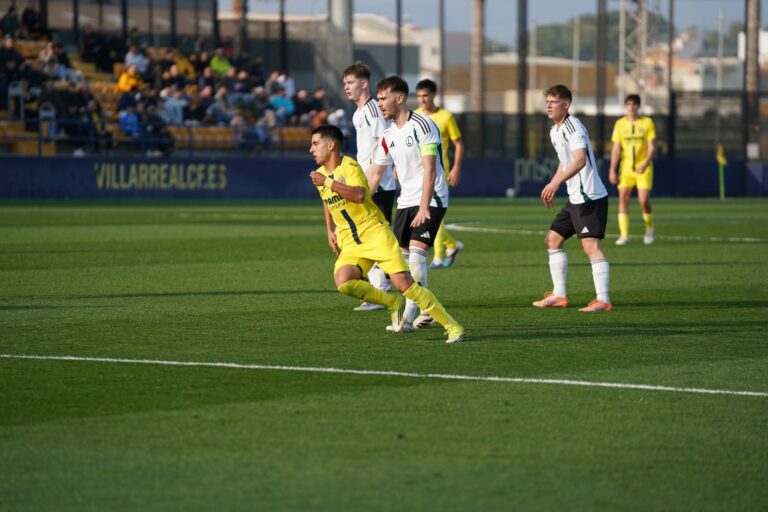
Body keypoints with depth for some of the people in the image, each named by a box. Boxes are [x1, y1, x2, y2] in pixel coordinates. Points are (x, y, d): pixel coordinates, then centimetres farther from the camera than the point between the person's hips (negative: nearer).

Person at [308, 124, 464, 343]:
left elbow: (359, 195, -31)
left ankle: (451, 326, -3)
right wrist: (330, 231, 22)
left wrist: (328, 183, -29)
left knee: (404, 283, -15)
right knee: (343, 283, -24)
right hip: (350, 243, 6)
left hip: (375, 234, -6)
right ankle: (392, 303, -1)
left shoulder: (349, 166, -12)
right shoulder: (320, 174, 11)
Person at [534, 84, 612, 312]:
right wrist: (552, 186, 27)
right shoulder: (555, 131, 16)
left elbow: (580, 159, -28)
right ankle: (559, 295, 20)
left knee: (590, 244, -16)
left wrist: (557, 182, -35)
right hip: (575, 199, 11)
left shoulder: (573, 126, -14)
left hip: (590, 197, -11)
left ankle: (603, 300, -17)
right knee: (552, 240, 14)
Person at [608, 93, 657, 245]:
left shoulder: (647, 122, -1)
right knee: (623, 198, -10)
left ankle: (650, 229, 14)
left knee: (643, 200, -12)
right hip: (626, 167, 2)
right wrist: (612, 170, -2)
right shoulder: (620, 124, 5)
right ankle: (624, 235, -7)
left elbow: (651, 147, -4)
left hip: (643, 168, -2)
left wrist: (645, 164, -19)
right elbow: (616, 149, 5)